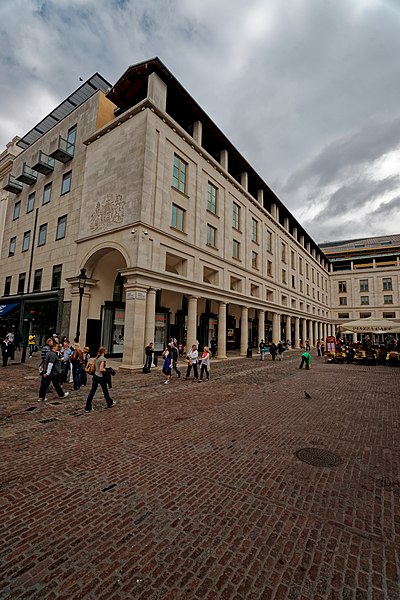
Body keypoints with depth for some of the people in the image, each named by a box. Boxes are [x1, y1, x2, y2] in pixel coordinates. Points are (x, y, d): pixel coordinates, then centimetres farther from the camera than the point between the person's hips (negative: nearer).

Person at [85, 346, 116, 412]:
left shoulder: (96, 358, 7)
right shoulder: (103, 358, -18)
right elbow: (101, 369, -22)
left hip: (95, 375, 7)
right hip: (100, 377, -7)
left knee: (92, 391, 6)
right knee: (105, 391, 12)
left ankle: (88, 408, 6)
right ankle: (110, 403, 32)